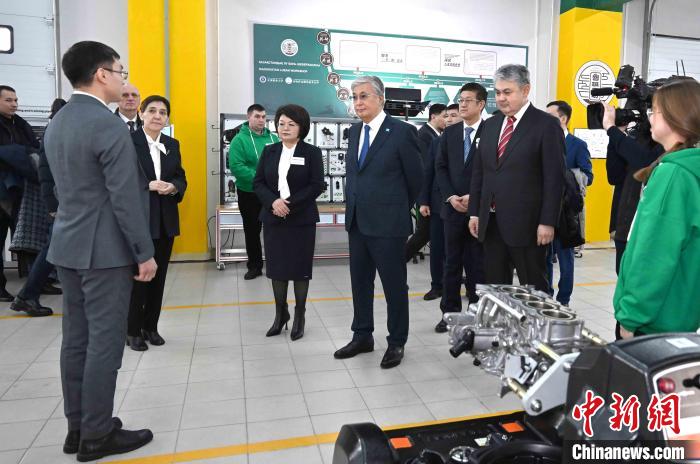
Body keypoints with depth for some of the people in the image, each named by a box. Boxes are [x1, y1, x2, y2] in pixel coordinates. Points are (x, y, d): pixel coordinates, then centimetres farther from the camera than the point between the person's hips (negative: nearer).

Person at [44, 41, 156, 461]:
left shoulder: (56, 124, 12)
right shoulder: (109, 126, -16)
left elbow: (67, 187, 17)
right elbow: (125, 198, -19)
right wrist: (145, 253, -13)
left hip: (68, 245, 9)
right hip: (105, 249, -9)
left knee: (76, 339, 14)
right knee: (104, 342, 1)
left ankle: (77, 426, 25)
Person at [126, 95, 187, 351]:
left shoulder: (172, 144, 11)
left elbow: (181, 178, 11)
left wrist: (173, 187, -11)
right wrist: (148, 185, -23)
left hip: (166, 219, 5)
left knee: (159, 275, 11)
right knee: (137, 275, 1)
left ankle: (151, 327, 24)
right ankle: (133, 330, 17)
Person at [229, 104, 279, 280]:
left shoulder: (273, 138, 4)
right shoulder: (240, 139, -8)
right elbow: (236, 166, -18)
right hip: (249, 194, -2)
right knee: (252, 231, 10)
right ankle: (254, 266, 23)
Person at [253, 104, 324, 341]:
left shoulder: (312, 152, -2)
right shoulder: (269, 151, 9)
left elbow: (317, 185, -9)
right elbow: (258, 183, 5)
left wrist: (290, 203, -17)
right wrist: (273, 202, -14)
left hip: (301, 219, -3)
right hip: (273, 218, 3)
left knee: (300, 267, 4)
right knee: (276, 267, 8)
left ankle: (300, 315, 18)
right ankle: (280, 313, 24)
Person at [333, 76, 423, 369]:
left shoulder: (402, 132, -10)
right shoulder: (354, 131, 11)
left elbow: (415, 178, -3)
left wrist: (397, 210, 8)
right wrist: (353, 208, 14)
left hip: (387, 224, -7)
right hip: (357, 222, 7)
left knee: (394, 286, 6)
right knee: (360, 283, 15)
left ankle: (396, 342, 22)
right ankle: (362, 337, 31)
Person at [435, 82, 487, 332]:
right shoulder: (449, 133, 10)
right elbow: (440, 167, 7)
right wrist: (451, 197, -6)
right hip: (453, 207, 4)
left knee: (477, 263, 5)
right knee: (452, 263, 9)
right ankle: (450, 312, 19)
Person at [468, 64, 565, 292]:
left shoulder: (546, 124, -5)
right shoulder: (490, 124, 13)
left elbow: (554, 178, -9)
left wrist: (547, 222, -13)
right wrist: (474, 212, 9)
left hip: (525, 223, -5)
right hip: (491, 222, 6)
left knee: (534, 288, 6)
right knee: (493, 285, 12)